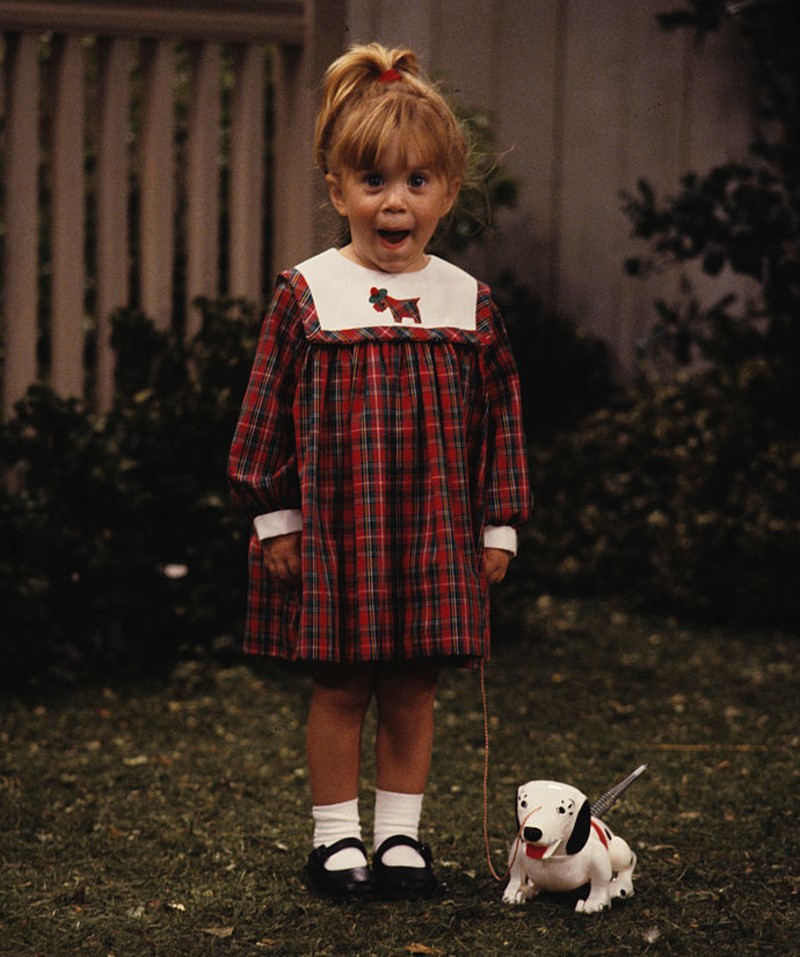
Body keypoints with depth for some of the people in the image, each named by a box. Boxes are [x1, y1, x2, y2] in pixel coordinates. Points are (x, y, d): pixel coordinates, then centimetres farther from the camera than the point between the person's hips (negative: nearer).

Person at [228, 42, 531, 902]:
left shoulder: (466, 301, 3)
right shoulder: (308, 294, -5)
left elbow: (499, 415, 8)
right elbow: (268, 411, -1)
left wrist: (498, 526, 6)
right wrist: (273, 518, -4)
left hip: (436, 532, 2)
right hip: (333, 530, -2)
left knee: (411, 688, 9)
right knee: (339, 688, 4)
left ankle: (401, 834, 20)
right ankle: (335, 839, 15)